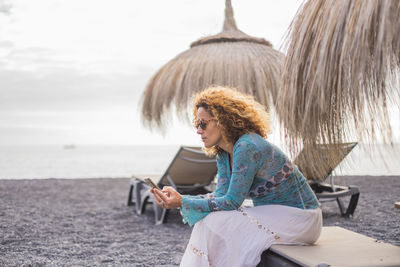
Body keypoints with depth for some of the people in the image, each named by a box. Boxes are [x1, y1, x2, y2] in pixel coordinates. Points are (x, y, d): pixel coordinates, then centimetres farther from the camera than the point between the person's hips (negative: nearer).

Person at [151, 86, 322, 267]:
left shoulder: (247, 147, -23)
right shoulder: (223, 153, 5)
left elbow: (232, 202, -22)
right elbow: (221, 195, 0)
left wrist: (182, 202, -23)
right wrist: (179, 198, -12)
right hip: (271, 213, 8)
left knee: (216, 224, -18)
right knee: (208, 223, -6)